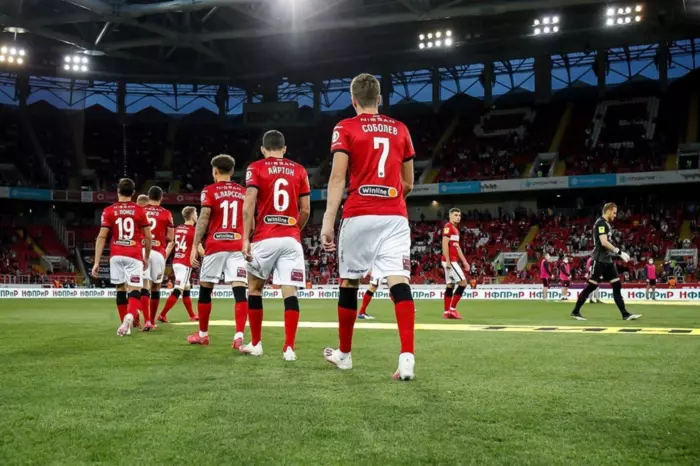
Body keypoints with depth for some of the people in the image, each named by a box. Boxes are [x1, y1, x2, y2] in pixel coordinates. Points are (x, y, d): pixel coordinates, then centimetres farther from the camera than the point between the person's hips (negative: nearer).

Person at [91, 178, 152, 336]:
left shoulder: (109, 211, 4)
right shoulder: (140, 211, 4)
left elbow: (102, 237, -2)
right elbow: (148, 237, 5)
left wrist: (96, 262, -1)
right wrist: (146, 258, 18)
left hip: (116, 255, 1)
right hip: (135, 255, -1)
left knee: (121, 290, 12)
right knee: (134, 291, -6)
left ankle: (125, 324, 17)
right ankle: (130, 315, -34)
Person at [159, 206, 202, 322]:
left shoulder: (177, 229, 11)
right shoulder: (194, 231, -9)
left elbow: (169, 247, 11)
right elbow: (201, 251, -9)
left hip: (176, 263, 8)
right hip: (185, 264, -8)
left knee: (186, 290, 17)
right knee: (177, 291, -8)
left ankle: (192, 316, 26)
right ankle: (162, 315, -11)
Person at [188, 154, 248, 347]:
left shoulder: (210, 191, 2)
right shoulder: (244, 192, 13)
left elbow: (203, 219, -7)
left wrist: (195, 246, -7)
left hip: (215, 246, -2)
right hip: (238, 246, 2)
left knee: (205, 290, 13)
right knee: (240, 291, -6)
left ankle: (203, 334, 23)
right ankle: (239, 337, -19)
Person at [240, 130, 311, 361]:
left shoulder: (256, 168, 4)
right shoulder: (299, 170, 12)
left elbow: (249, 206, -7)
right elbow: (305, 210, 10)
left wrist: (245, 238, -6)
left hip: (265, 238, -2)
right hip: (291, 239, 2)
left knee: (255, 288, 14)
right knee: (290, 292, -3)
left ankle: (255, 344, 19)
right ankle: (289, 348, -9)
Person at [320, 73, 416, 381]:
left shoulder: (346, 129, 3)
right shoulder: (400, 130, 15)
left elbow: (337, 178, -8)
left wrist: (328, 222, -11)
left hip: (359, 216, -2)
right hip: (395, 217, 3)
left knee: (348, 283, 11)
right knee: (399, 281, -7)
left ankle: (344, 353, 24)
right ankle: (407, 356, -20)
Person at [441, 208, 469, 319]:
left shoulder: (455, 229, 20)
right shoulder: (448, 227, -10)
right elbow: (445, 245, -18)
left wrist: (464, 261, 21)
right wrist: (448, 261, -23)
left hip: (453, 261, 10)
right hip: (450, 261, -10)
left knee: (450, 286, 8)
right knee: (463, 283, -10)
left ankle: (446, 312, 8)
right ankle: (452, 309, -8)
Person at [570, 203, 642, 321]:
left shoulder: (606, 224, 18)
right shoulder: (601, 223, -13)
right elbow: (604, 242, -22)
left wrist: (617, 253, 17)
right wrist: (619, 252, -20)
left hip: (607, 260, 10)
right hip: (600, 260, -10)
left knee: (617, 285, 5)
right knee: (592, 286, -6)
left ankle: (625, 314, 5)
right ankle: (575, 311, 3)